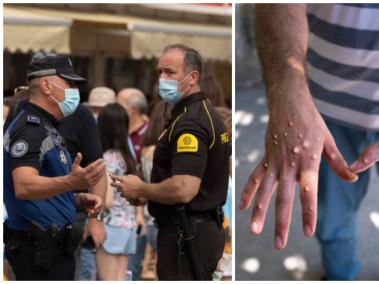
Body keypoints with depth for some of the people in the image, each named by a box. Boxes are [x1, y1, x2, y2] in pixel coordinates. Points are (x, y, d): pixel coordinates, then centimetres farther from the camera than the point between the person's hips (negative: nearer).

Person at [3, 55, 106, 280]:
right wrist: (71, 182, -48)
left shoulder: (44, 127, 17)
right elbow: (24, 187, -32)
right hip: (40, 250, -11)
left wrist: (78, 199, 10)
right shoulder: (30, 128, -15)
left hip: (53, 248, 11)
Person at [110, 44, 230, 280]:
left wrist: (140, 190, -12)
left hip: (186, 238, -11)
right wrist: (148, 195, 13)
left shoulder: (190, 123, -19)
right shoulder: (207, 113, 14)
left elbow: (183, 189, -29)